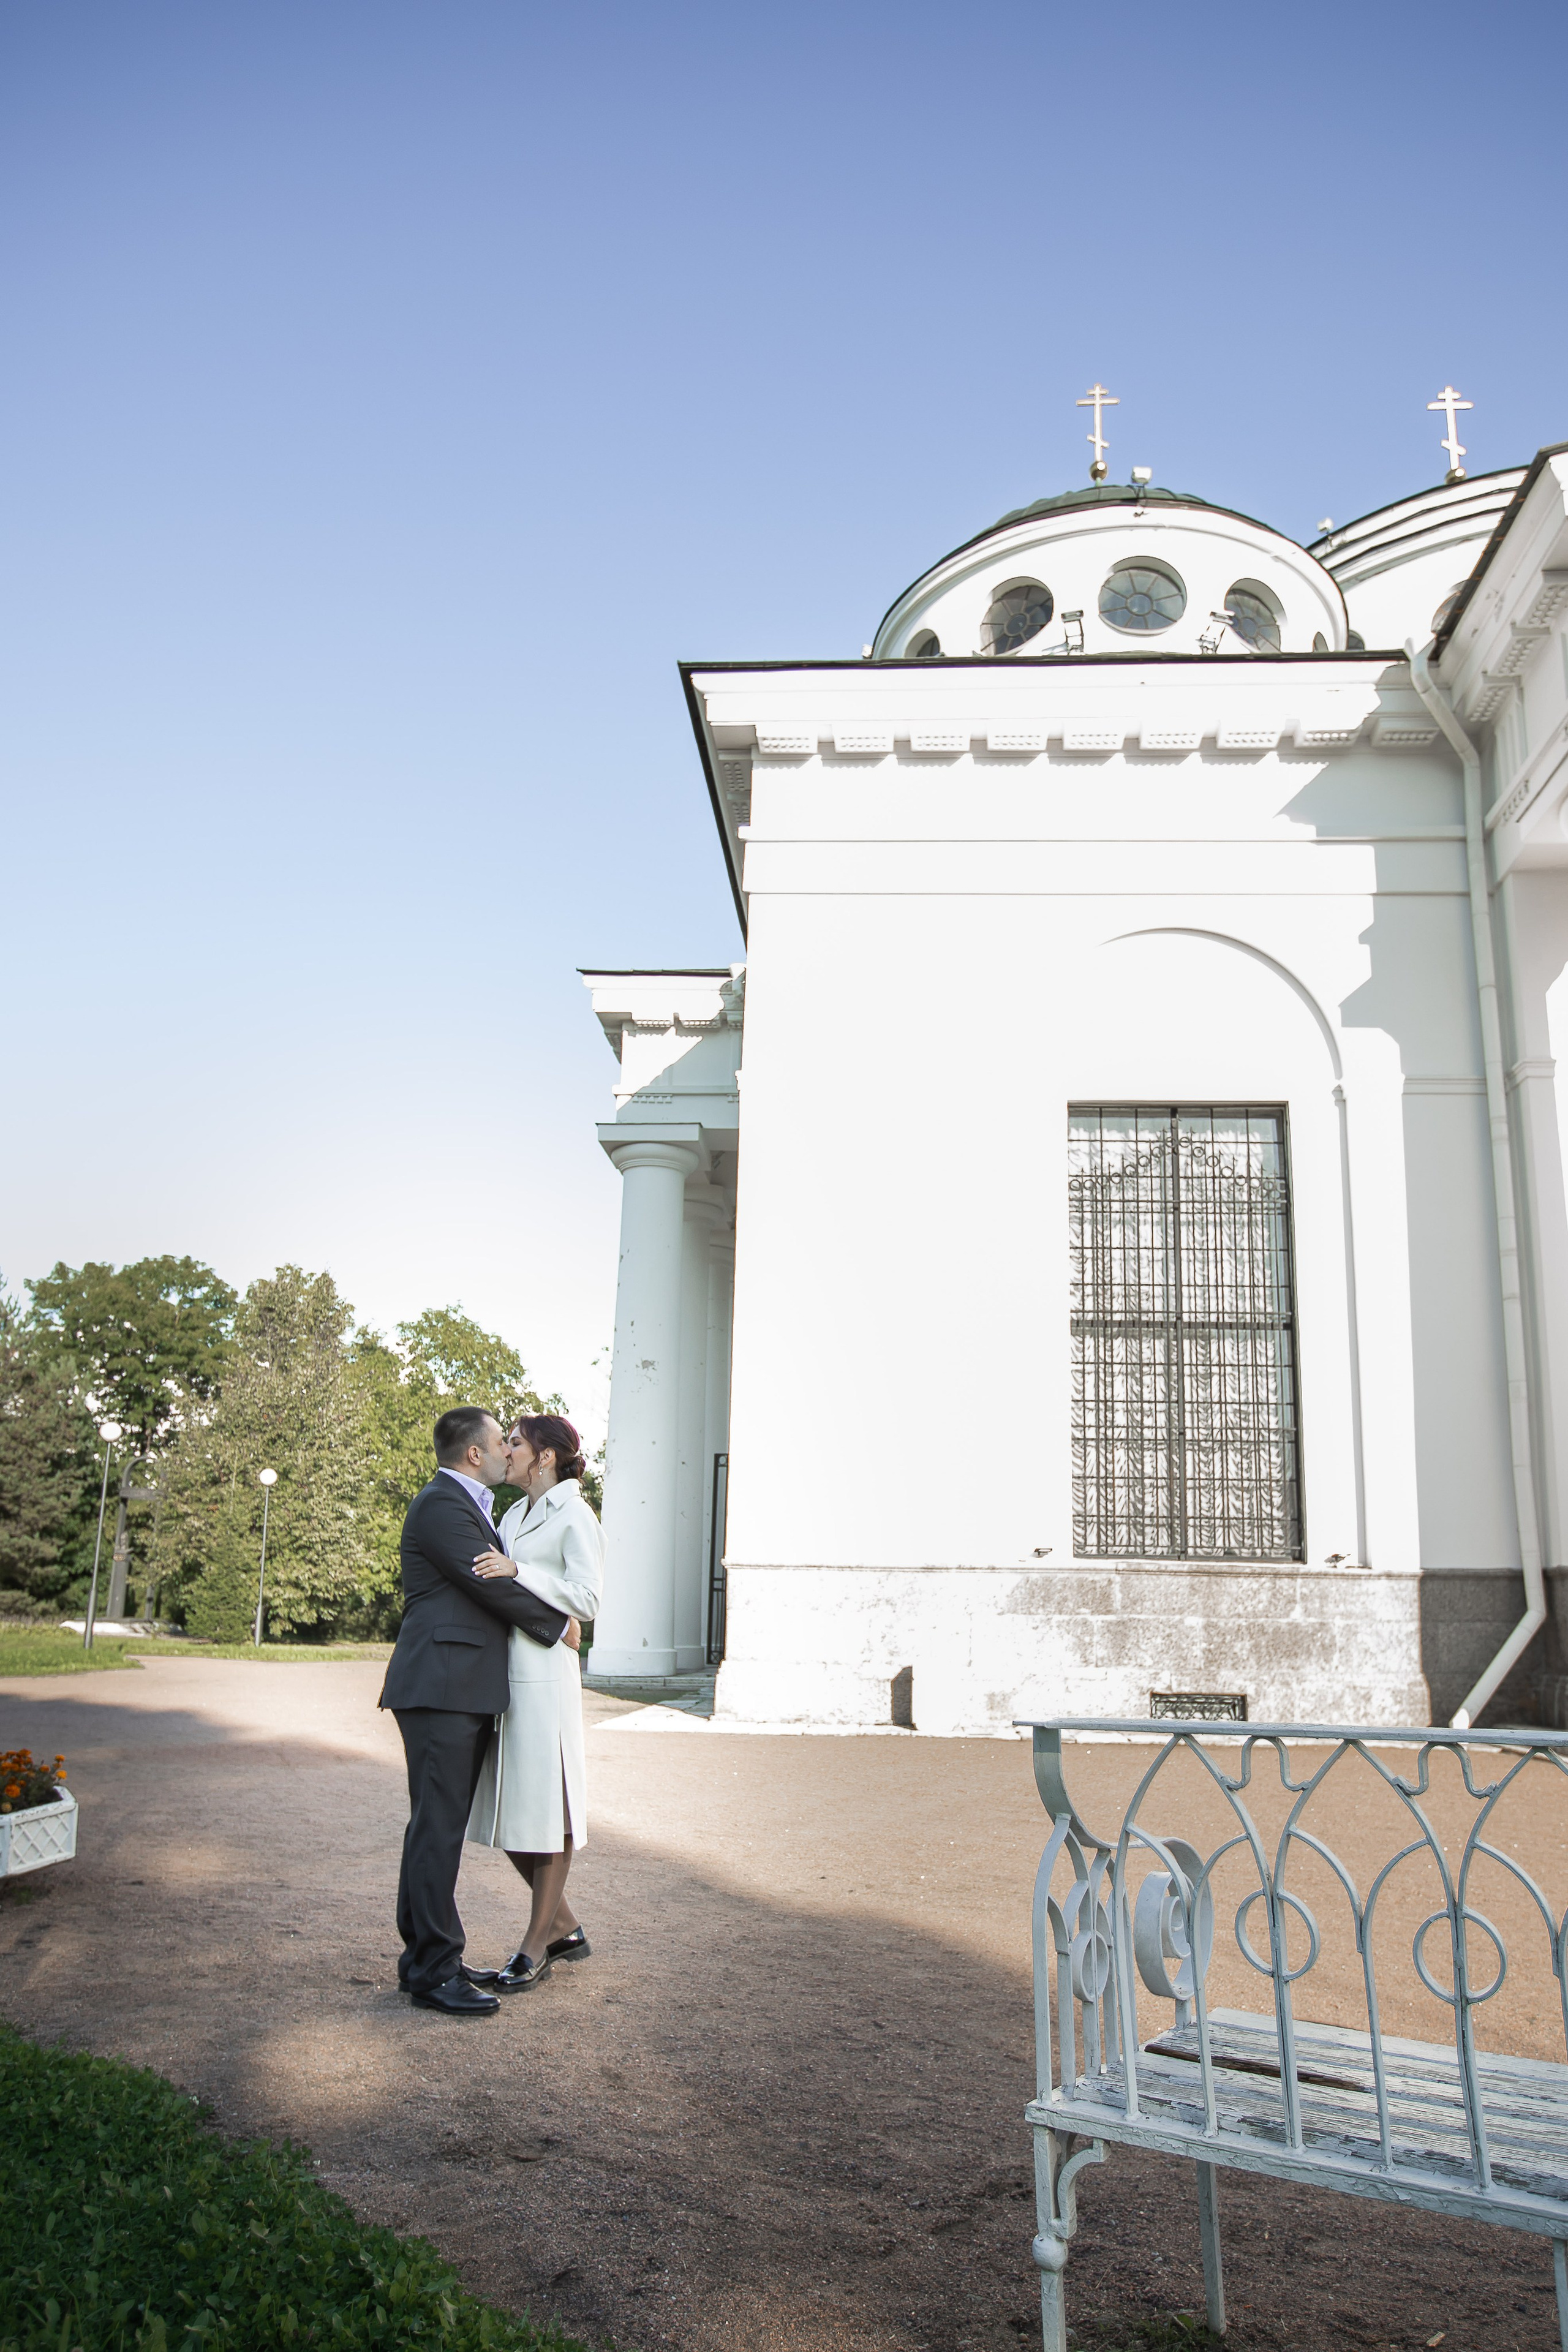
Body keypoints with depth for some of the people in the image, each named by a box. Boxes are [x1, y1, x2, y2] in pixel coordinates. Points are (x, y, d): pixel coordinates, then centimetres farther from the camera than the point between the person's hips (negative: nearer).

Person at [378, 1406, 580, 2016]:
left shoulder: (470, 1505, 22)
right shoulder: (440, 1505, -12)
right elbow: (493, 1585, -16)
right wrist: (558, 1625, -5)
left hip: (466, 1691, 10)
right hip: (441, 1687, -10)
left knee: (438, 1827, 14)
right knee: (438, 1828, -6)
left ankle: (422, 1958, 22)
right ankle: (435, 1970, -1)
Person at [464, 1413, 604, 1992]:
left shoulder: (574, 1516, -6)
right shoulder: (514, 1515, 17)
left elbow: (586, 1598, -13)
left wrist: (516, 1571, -20)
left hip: (544, 1677, -8)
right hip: (500, 1672, 8)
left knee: (545, 1810, 0)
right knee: (505, 1810, 11)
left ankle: (534, 1949, 11)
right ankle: (565, 1928, 26)